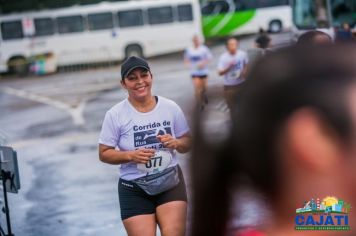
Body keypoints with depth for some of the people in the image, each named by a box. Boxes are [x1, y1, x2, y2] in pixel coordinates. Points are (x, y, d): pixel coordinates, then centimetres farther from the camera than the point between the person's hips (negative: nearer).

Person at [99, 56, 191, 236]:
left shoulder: (170, 107, 1)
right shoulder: (115, 115, -6)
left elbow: (187, 143, 11)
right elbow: (104, 153, -3)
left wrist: (175, 143, -13)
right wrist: (130, 155, -20)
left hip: (170, 182, 1)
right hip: (134, 189, -1)